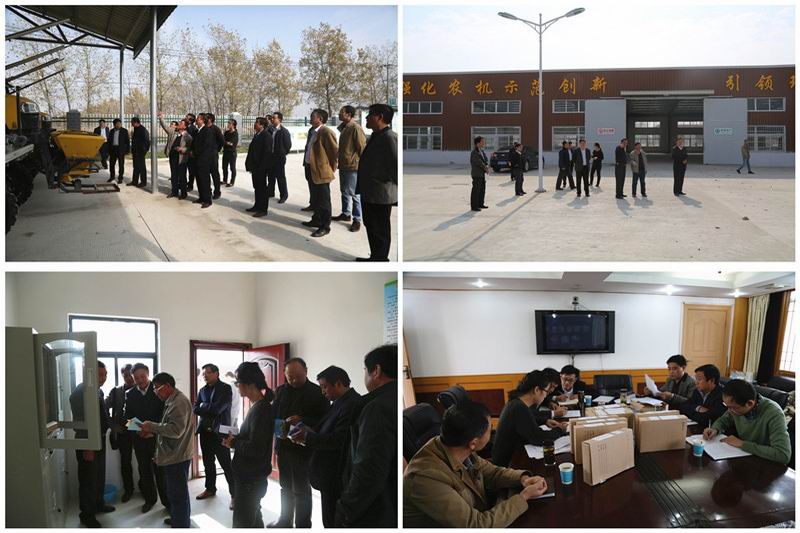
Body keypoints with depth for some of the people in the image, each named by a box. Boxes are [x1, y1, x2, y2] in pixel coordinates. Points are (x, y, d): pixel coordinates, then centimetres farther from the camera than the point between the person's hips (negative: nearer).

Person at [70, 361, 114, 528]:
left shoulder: (99, 391, 7)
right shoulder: (81, 392, -20)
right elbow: (80, 421, -22)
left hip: (100, 439, 9)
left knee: (99, 475, 22)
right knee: (88, 479, 3)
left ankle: (98, 504, 39)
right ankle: (86, 514, 16)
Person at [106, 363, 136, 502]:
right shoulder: (116, 391, 4)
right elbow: (105, 408, 4)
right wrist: (113, 425, -3)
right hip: (122, 432, 2)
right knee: (125, 462, 9)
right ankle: (128, 490, 22)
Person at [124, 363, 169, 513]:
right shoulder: (130, 394, 6)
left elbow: (164, 413, -8)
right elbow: (128, 416, 7)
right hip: (139, 438, 4)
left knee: (160, 471, -1)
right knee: (144, 471, 13)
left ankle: (167, 501, 9)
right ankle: (149, 499, 28)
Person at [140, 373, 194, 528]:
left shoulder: (179, 402, -18)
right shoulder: (172, 400, 14)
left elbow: (176, 430, -26)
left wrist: (152, 426, -19)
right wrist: (153, 432, 7)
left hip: (177, 457, -10)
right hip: (174, 456, 10)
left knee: (178, 493, -2)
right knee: (174, 491, 21)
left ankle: (181, 525, 6)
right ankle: (178, 518, 34)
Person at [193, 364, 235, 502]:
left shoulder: (225, 388, -8)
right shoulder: (202, 390, 12)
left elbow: (217, 408, -18)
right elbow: (195, 409, 5)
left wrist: (203, 406, -4)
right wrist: (210, 411, -11)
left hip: (220, 431, -6)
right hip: (205, 431, 6)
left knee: (226, 464, -3)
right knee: (208, 462, 15)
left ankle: (234, 493, 3)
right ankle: (210, 488, 29)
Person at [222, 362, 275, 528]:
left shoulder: (261, 410, -22)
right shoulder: (258, 406, 9)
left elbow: (255, 449, -27)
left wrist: (233, 443, -12)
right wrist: (235, 438, 1)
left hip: (251, 478, -10)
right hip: (251, 475, 10)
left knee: (242, 524, -2)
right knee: (253, 519, 20)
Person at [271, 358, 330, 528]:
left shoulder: (317, 392, -10)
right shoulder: (281, 391, 6)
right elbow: (273, 415, 11)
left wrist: (302, 421, -24)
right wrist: (278, 429, -10)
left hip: (304, 448, -5)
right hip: (283, 446, 5)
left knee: (301, 490, 4)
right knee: (286, 487, 19)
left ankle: (302, 526, 15)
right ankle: (285, 521, 35)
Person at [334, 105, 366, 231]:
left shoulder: (355, 128, -16)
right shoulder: (343, 127, 11)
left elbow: (362, 147, -16)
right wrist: (339, 162, 19)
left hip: (353, 166, -9)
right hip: (343, 165, 9)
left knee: (354, 193, -2)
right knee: (344, 191, 18)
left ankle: (357, 220, 4)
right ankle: (346, 214, 32)